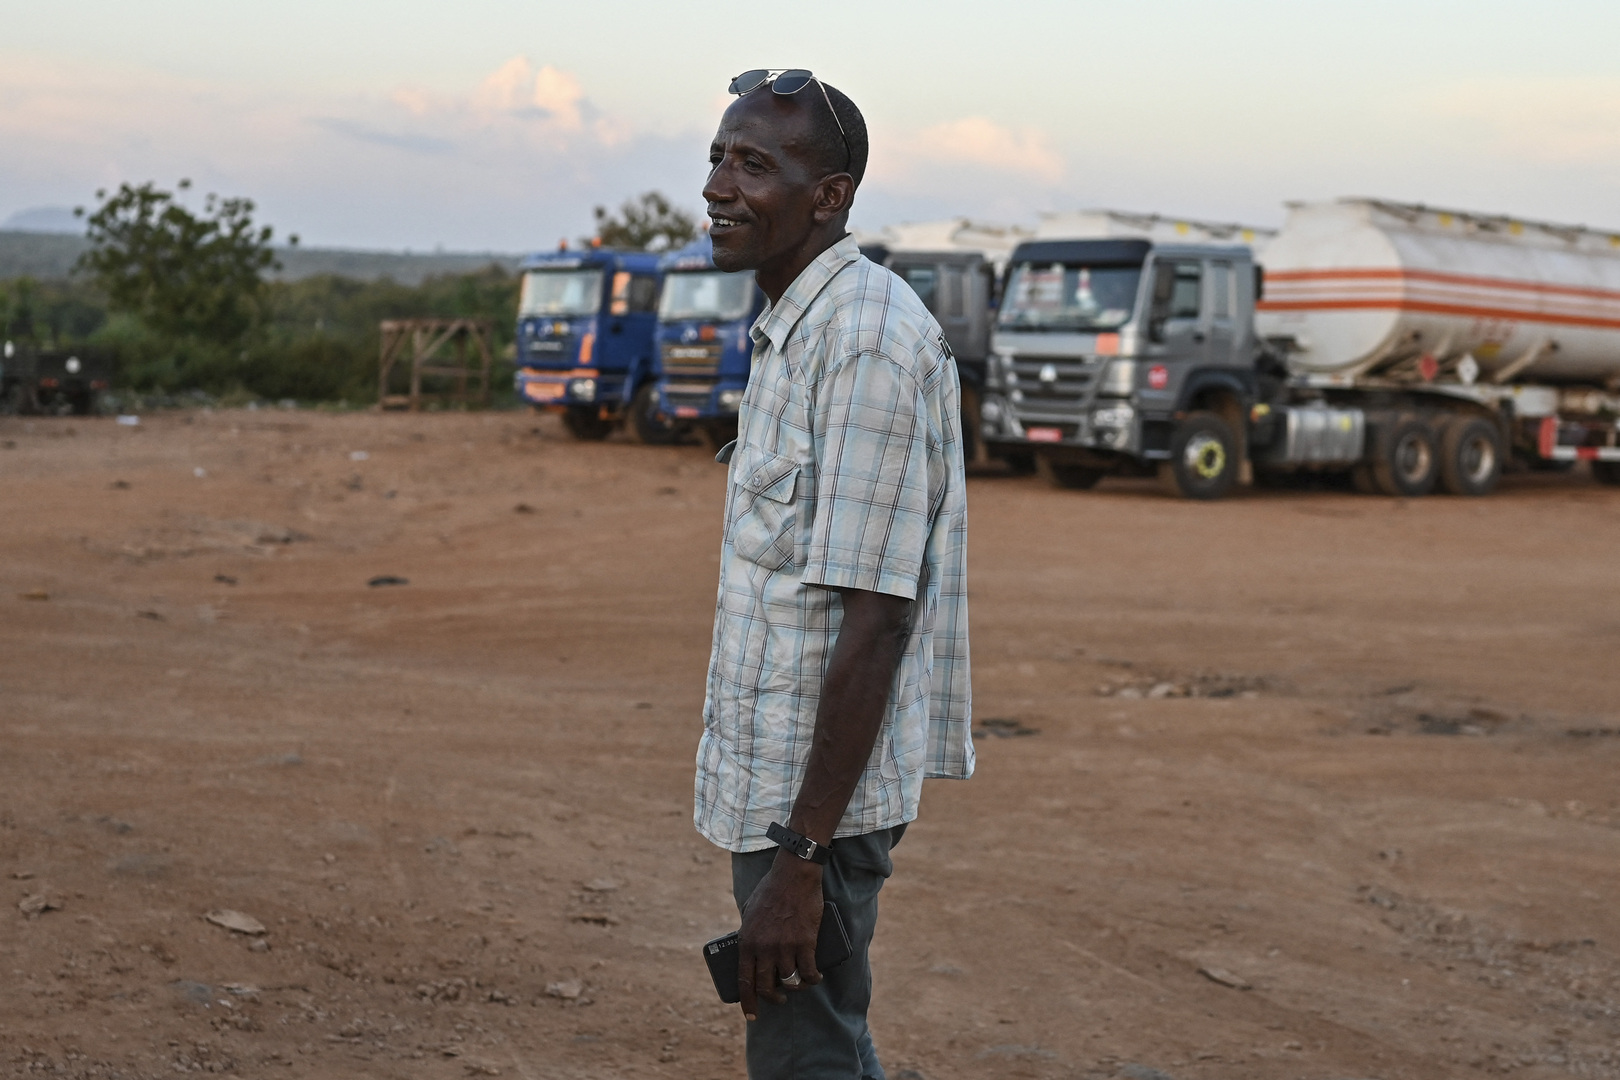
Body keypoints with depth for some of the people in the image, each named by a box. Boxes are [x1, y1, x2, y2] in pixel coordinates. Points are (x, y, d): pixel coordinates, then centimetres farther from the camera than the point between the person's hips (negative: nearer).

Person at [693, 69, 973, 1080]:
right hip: (775, 778, 10)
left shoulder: (867, 339, -19)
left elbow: (874, 619, -24)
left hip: (819, 791, -10)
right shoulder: (795, 326, 13)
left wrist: (800, 854, -24)